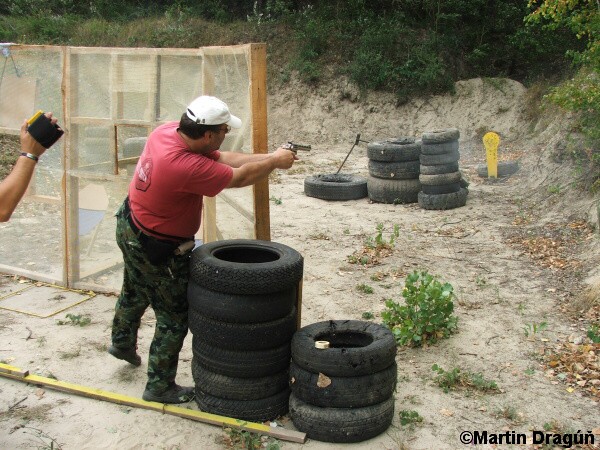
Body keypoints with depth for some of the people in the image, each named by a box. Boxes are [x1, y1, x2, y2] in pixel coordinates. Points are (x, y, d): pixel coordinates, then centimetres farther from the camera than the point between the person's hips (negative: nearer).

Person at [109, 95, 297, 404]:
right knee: (174, 317, 7)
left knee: (135, 293, 32)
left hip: (129, 227, 10)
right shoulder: (188, 167, -37)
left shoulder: (167, 132, -12)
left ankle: (123, 343, 57)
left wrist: (269, 156, -6)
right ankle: (160, 387, 21)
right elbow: (239, 177, -22)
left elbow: (222, 158, -5)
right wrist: (274, 162, -6)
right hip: (158, 249, -10)